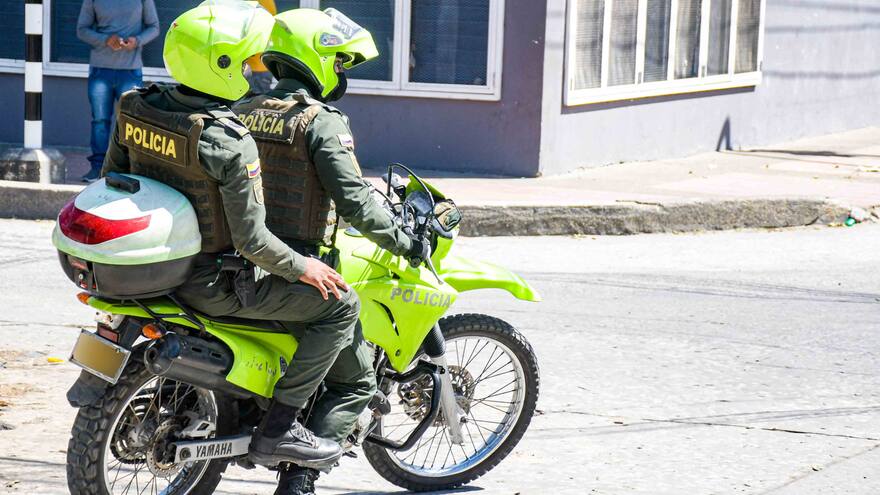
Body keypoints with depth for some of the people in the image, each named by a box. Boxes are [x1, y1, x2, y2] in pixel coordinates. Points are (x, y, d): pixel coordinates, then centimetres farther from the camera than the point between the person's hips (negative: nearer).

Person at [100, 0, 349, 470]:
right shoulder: (230, 143, -25)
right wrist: (301, 268, -5)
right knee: (340, 305, -1)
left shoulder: (134, 108, -4)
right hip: (209, 282, -8)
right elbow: (251, 239, -22)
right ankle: (279, 426, -1)